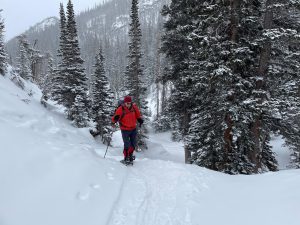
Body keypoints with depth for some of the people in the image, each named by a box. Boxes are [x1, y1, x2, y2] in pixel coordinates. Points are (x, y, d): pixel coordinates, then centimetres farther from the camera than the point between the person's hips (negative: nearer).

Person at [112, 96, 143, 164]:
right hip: (125, 130, -4)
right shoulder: (120, 109, -20)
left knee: (133, 144, 15)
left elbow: (138, 115, 11)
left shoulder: (134, 107, -7)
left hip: (133, 129, 5)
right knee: (127, 145, -4)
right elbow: (114, 119, -19)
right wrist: (115, 119, -41)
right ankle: (126, 158, 19)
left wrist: (140, 119, -5)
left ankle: (130, 155, 40)